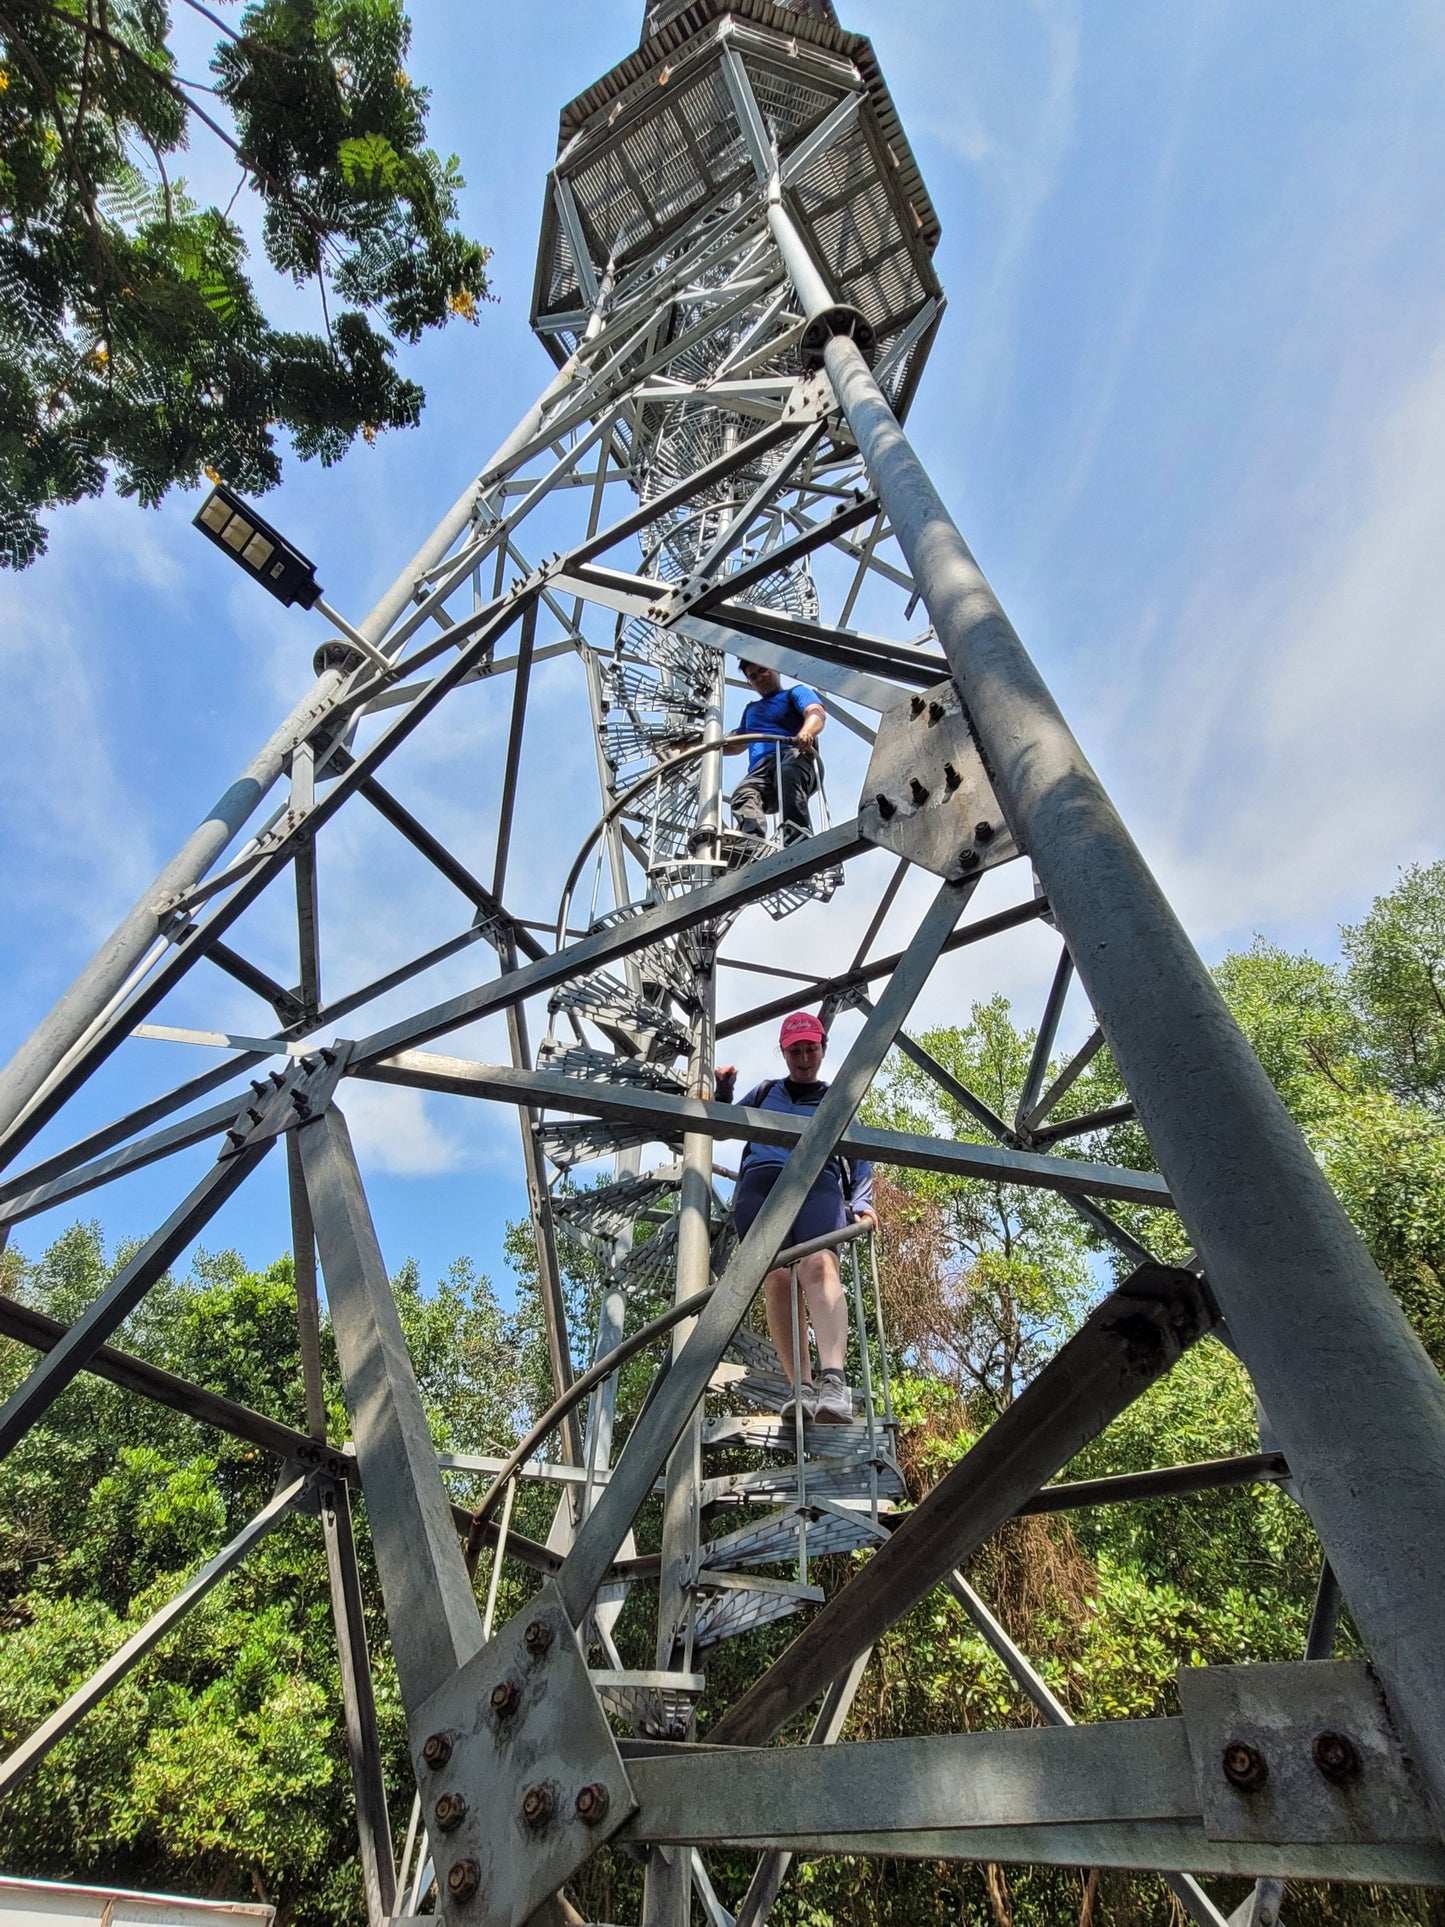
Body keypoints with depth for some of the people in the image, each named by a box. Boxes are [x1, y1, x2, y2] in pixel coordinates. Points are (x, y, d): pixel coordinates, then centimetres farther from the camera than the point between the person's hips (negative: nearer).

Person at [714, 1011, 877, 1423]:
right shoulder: (764, 1092, 33)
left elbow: (860, 1159, 22)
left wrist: (861, 1203, 6)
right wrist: (722, 1092, 16)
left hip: (817, 1181, -2)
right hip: (761, 1179, 2)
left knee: (819, 1266, -30)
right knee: (776, 1280, -20)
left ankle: (833, 1381, -43)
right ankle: (801, 1386, -21)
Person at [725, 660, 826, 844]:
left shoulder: (796, 692, 22)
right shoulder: (750, 710, 42)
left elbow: (817, 713, 2)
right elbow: (738, 745, 48)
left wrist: (805, 733, -24)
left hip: (794, 755, -3)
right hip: (760, 769, 4)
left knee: (789, 772, -42)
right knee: (743, 796, -34)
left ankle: (798, 838, -60)